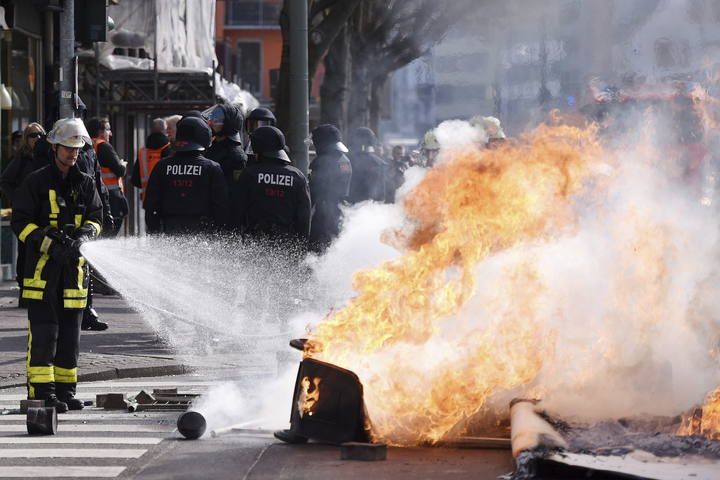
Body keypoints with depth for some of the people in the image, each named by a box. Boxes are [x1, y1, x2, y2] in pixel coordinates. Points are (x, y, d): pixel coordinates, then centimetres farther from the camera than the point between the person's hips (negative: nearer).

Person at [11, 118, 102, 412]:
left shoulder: (86, 184, 12)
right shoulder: (36, 182, 0)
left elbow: (95, 218, 9)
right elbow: (20, 222, -3)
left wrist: (83, 236, -14)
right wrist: (50, 242, -17)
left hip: (74, 265, 5)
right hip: (42, 265, -4)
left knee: (70, 331, 8)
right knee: (43, 330, -10)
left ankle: (65, 390, 15)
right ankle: (41, 391, -10)